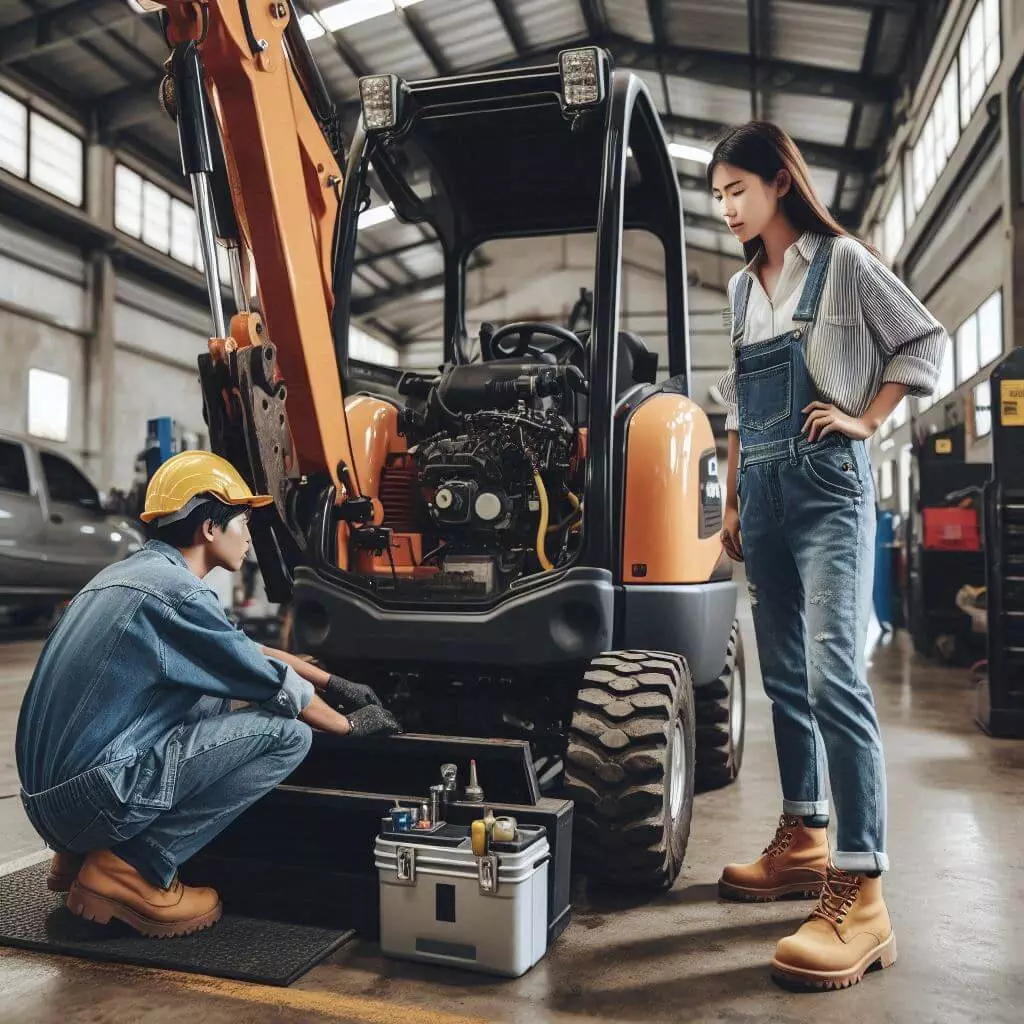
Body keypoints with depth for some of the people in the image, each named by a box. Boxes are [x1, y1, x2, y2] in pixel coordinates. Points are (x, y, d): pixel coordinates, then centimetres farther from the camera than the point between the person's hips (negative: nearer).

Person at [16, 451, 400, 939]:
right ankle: (128, 872, -6)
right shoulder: (177, 594, -16)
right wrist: (350, 724, 12)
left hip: (46, 794, 10)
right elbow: (278, 685, -7)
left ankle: (80, 854, 18)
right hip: (95, 795, -10)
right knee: (287, 732, -9)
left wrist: (334, 683, 26)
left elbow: (249, 649, 24)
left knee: (216, 692, 22)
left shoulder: (132, 571, 14)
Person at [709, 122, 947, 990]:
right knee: (786, 676, 9)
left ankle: (860, 894, -14)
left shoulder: (842, 261, 2)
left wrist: (866, 421, -6)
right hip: (763, 489, 7)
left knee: (834, 676, -16)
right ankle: (804, 843, 21)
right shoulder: (742, 287, 19)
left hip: (826, 484, -7)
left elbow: (925, 343, 3)